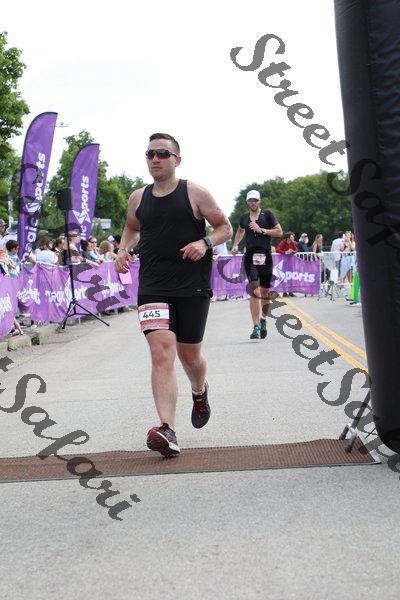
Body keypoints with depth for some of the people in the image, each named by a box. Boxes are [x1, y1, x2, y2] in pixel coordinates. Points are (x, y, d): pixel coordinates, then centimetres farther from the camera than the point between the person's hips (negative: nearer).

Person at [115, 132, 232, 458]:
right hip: (153, 287, 2)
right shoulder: (138, 198, 9)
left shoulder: (195, 193, -2)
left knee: (189, 355, 11)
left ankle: (199, 392, 47)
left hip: (192, 287, -2)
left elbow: (225, 228, 4)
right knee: (161, 353, -15)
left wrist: (205, 243, -15)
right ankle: (168, 431, -21)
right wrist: (123, 249, 8)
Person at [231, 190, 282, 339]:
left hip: (265, 256, -1)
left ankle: (263, 320, 31)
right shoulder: (244, 217, 13)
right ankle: (256, 327, -15)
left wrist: (261, 230, -10)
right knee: (254, 290, -13)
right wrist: (235, 245, 21)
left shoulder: (267, 214, 3)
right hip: (250, 256, 1)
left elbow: (279, 232, 0)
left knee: (265, 291, 7)